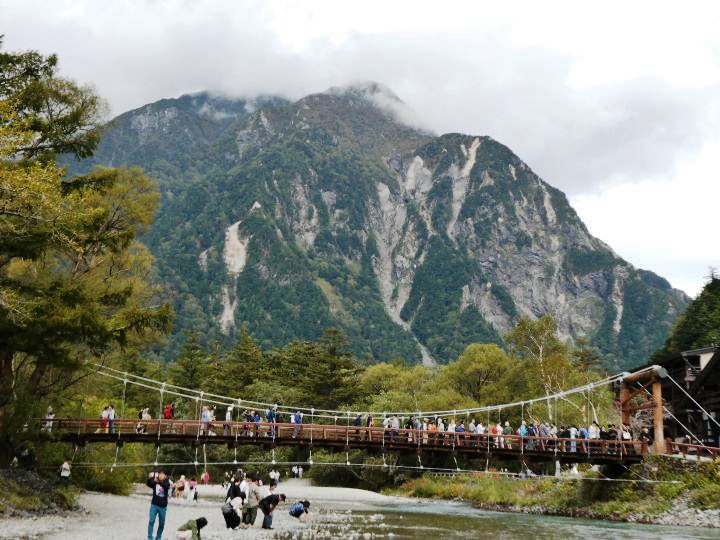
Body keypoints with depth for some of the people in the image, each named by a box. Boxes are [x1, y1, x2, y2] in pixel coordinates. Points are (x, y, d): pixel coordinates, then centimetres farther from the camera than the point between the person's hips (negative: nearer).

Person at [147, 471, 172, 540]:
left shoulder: (167, 483, -1)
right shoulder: (154, 483, 4)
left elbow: (166, 485, -24)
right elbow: (148, 484, -16)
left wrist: (158, 481, -41)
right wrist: (150, 478, -37)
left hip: (163, 506, 0)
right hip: (154, 505, 0)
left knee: (162, 524, 9)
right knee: (151, 521, -12)